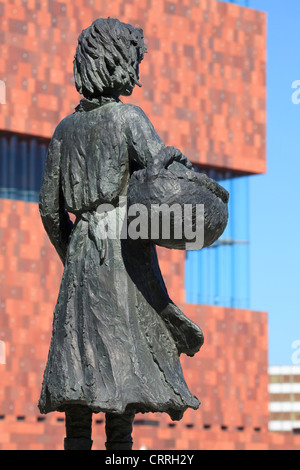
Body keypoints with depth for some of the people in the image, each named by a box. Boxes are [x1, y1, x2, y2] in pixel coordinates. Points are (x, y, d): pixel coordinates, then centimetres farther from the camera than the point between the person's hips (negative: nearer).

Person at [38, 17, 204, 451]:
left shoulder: (66, 128, 15)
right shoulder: (128, 117, -2)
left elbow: (50, 207, 15)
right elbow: (162, 174, -18)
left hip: (82, 250, 6)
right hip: (125, 249, -6)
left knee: (81, 357, 2)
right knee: (123, 352, -9)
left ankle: (77, 442, -3)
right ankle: (119, 444, -14)